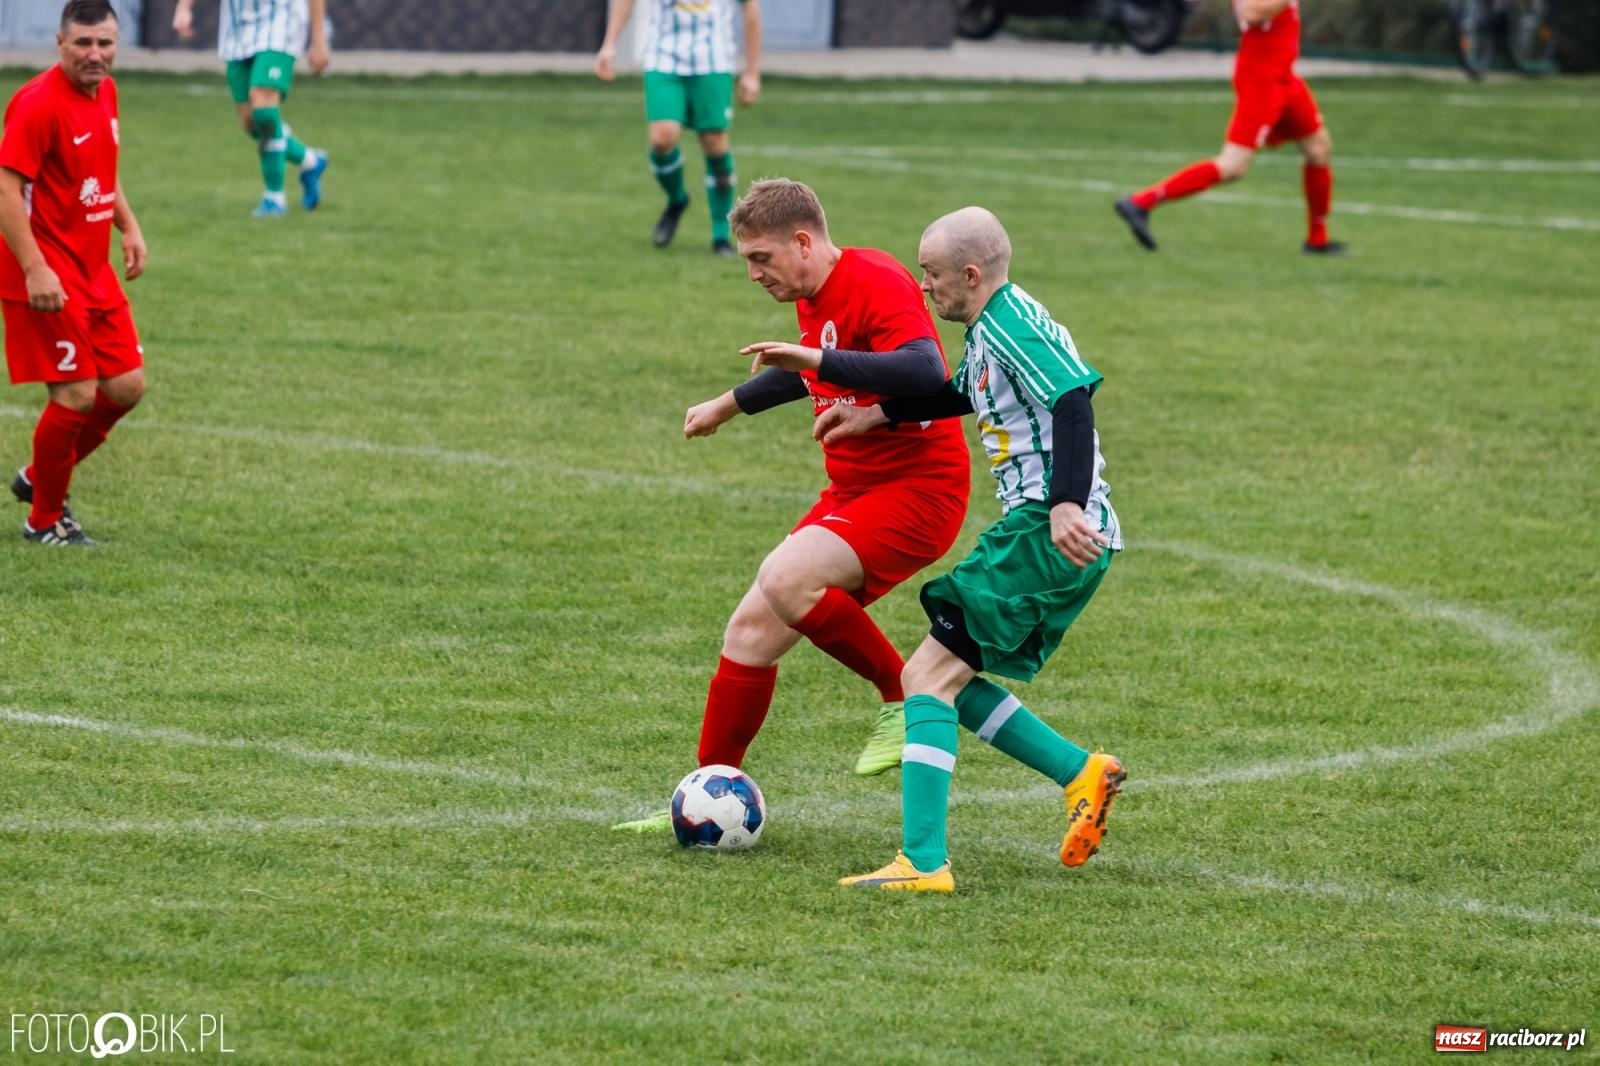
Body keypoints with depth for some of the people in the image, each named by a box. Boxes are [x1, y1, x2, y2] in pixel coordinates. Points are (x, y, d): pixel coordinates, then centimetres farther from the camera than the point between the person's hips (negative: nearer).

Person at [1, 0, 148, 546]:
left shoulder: (104, 92, 9)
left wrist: (129, 226, 13)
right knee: (77, 395, -8)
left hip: (94, 271, 9)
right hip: (48, 278, -9)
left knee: (127, 386, 7)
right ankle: (44, 520, 11)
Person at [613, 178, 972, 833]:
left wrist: (816, 359, -38)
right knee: (752, 628, 3)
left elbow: (925, 373, -35)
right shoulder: (814, 299, 12)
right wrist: (730, 405, 46)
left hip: (917, 488, -9)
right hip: (852, 490, 10)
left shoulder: (876, 283, -18)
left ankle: (903, 700, -12)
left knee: (784, 578, -30)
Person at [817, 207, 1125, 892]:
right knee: (947, 680, 14)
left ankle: (923, 862, -16)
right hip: (1041, 532, 10)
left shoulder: (1012, 324, -13)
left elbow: (1072, 400, -26)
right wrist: (876, 416, 40)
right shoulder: (992, 328, 18)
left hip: (1050, 534, -10)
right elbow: (965, 394, 38)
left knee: (928, 676, -11)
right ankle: (1082, 774, 12)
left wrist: (1066, 505, -36)